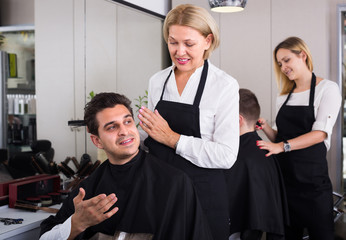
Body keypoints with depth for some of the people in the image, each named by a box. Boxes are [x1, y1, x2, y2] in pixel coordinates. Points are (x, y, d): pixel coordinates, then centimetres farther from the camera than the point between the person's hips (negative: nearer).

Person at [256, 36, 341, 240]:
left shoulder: (327, 89, -1)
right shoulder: (285, 96, 15)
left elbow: (321, 132, -13)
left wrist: (282, 146, -22)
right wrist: (267, 129, -2)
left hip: (312, 179, -5)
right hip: (285, 176, 5)